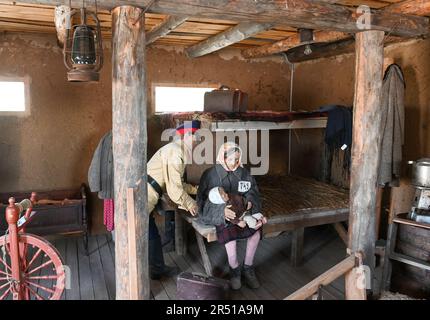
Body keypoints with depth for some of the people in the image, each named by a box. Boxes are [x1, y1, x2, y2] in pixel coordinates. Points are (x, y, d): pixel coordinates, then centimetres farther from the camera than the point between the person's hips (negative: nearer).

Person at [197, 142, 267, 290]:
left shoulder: (243, 173, 2)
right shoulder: (210, 174, -9)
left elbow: (252, 190, 10)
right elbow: (204, 198, -14)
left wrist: (250, 200, -15)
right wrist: (222, 209, -31)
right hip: (219, 214, -3)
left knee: (256, 230, -24)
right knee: (229, 231, -34)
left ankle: (248, 268, -4)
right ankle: (234, 269, -11)